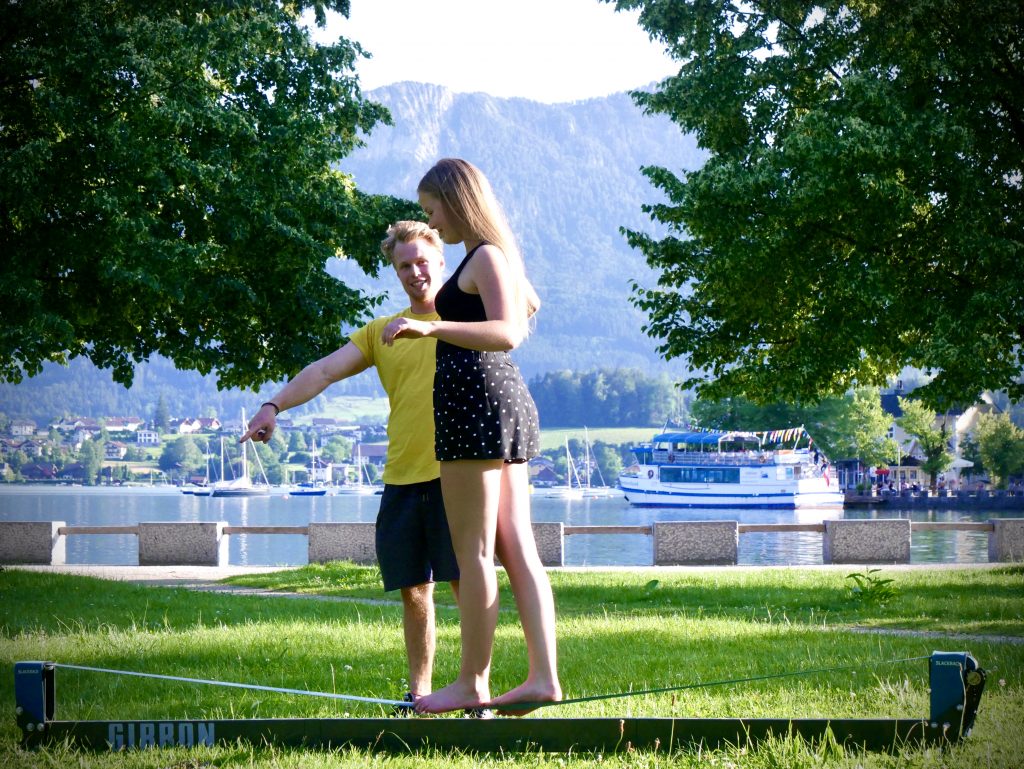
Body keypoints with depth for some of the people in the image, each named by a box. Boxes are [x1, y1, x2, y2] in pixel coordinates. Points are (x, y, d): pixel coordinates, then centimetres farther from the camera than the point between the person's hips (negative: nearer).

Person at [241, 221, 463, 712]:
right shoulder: (381, 332, 15)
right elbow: (325, 370, 5)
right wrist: (275, 405, -11)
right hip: (401, 478, 4)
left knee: (465, 582, -7)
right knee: (413, 590, 8)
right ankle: (419, 691, 18)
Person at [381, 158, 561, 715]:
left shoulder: (485, 257, -10)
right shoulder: (499, 257, 20)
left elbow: (507, 334, -24)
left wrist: (431, 327, -36)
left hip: (477, 398, -10)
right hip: (506, 399, 10)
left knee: (474, 553, -6)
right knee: (516, 548, 5)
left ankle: (472, 683, -3)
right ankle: (543, 676, 2)